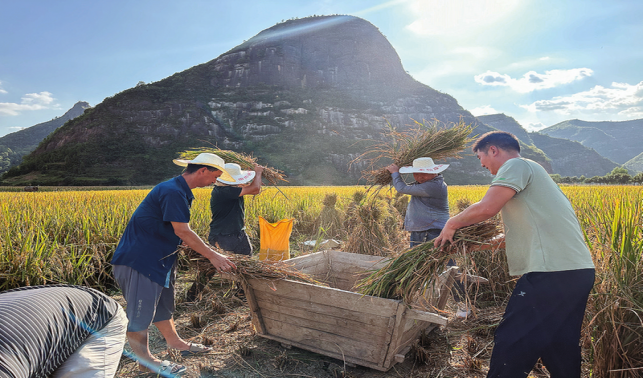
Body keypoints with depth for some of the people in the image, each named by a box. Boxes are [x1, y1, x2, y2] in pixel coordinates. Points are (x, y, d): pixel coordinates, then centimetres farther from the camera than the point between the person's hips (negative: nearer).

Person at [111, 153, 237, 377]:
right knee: (141, 310, 3)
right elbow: (183, 232, -26)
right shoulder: (172, 192, -23)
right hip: (137, 259, -11)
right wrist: (212, 255, -20)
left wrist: (208, 252, 15)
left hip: (156, 258, 11)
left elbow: (180, 231, 16)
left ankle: (175, 343, 36)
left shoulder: (180, 191, 10)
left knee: (162, 302, 21)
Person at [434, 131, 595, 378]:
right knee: (560, 348, 20)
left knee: (511, 344, -3)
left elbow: (486, 208, -20)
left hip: (553, 272, -10)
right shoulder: (533, 172, 25)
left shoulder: (516, 165, -5)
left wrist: (451, 224, -3)